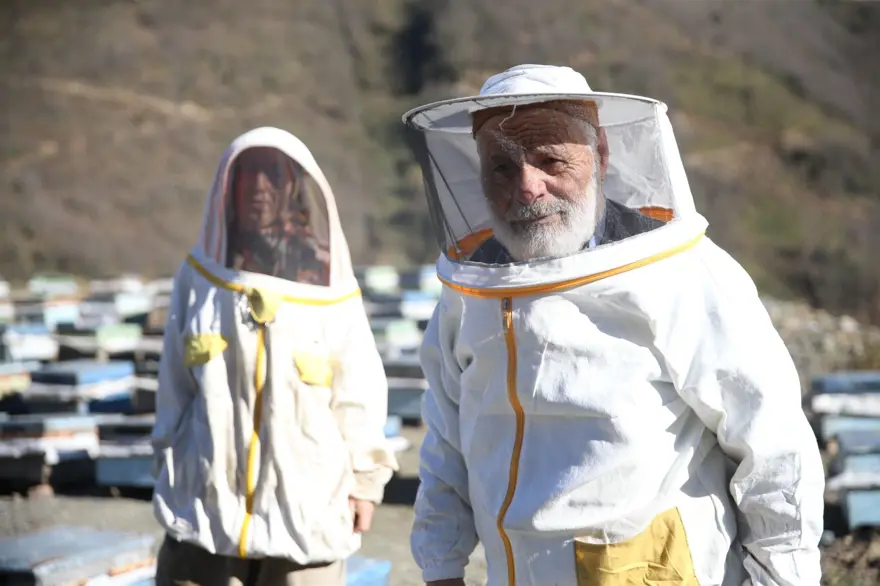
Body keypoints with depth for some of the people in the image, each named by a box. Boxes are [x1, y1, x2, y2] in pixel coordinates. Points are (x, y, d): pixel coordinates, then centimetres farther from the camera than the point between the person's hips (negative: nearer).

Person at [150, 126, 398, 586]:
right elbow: (174, 384, 10)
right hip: (207, 501, 1)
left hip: (305, 511, -1)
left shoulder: (331, 289, -3)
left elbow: (360, 391, 2)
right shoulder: (200, 277, 2)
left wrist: (365, 479, 3)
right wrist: (166, 467, 13)